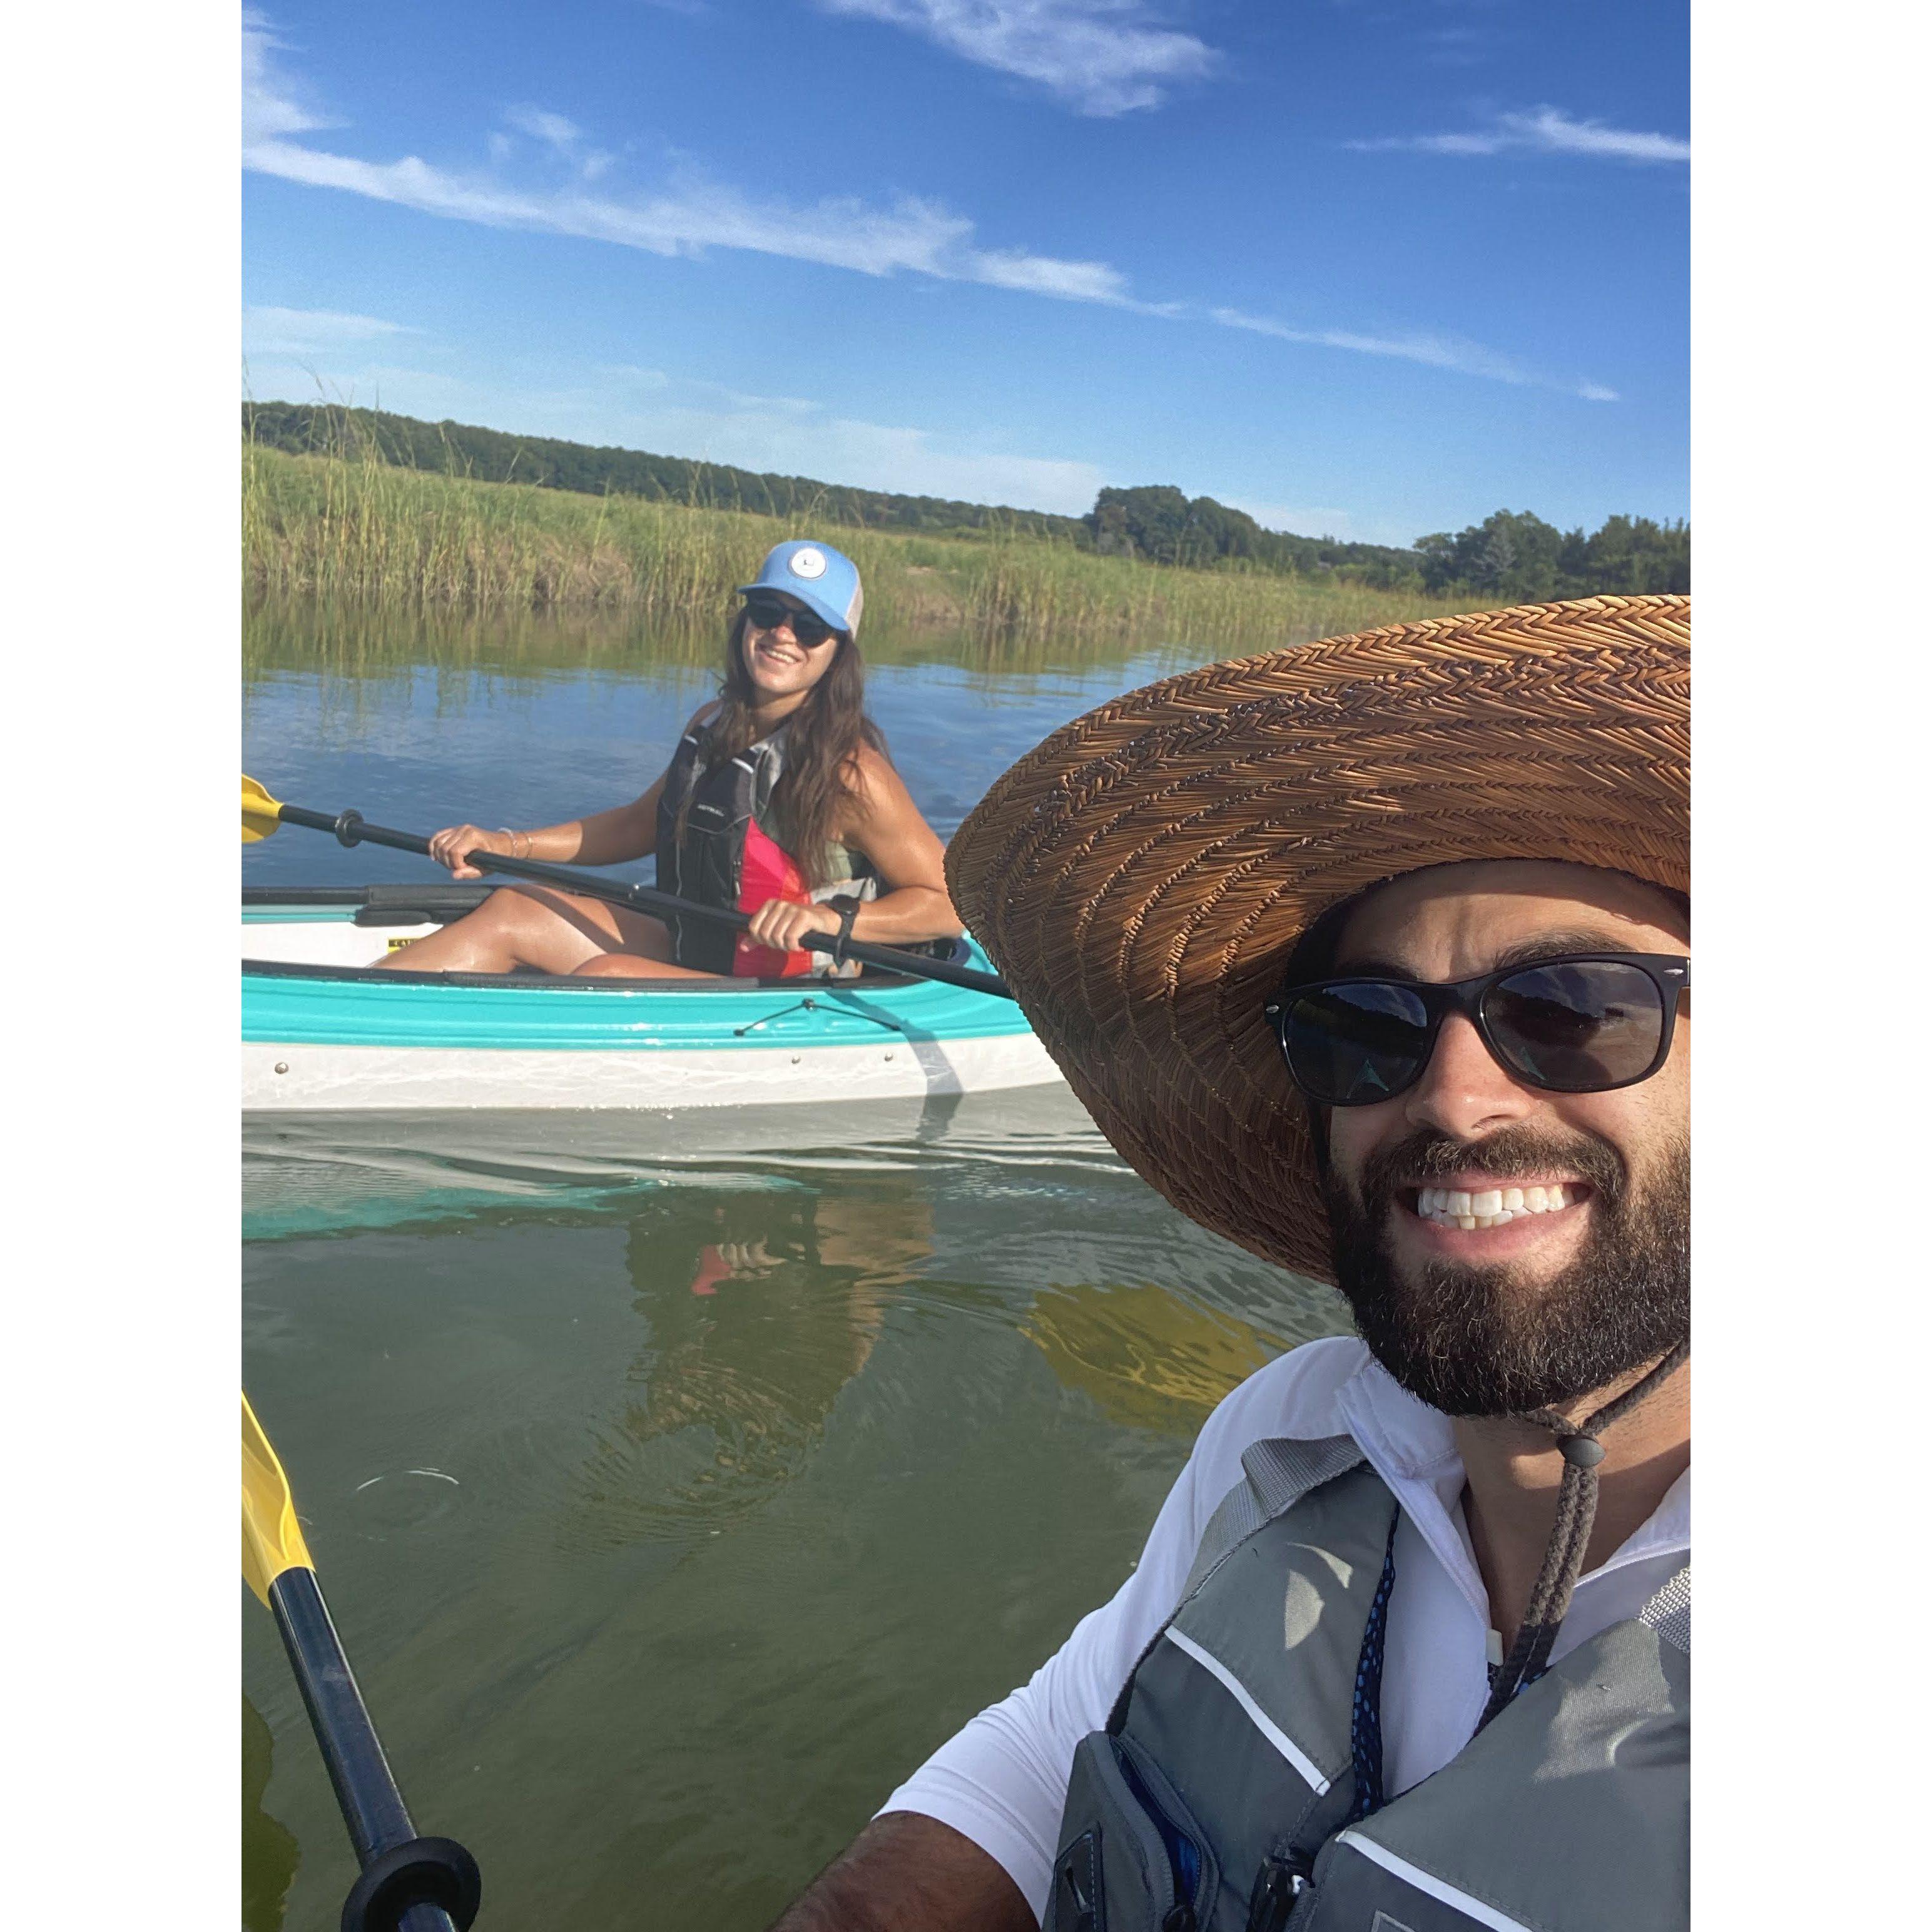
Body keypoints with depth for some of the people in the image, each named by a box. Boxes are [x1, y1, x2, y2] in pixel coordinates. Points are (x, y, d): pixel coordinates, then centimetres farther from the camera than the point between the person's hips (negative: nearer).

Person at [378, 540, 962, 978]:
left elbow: (954, 901, -18)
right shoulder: (713, 727, 3)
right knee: (511, 910, 1)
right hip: (695, 955, 8)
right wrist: (505, 844, 9)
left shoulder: (848, 768, -19)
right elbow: (639, 825, 18)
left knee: (604, 976, -27)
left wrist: (831, 920, -32)